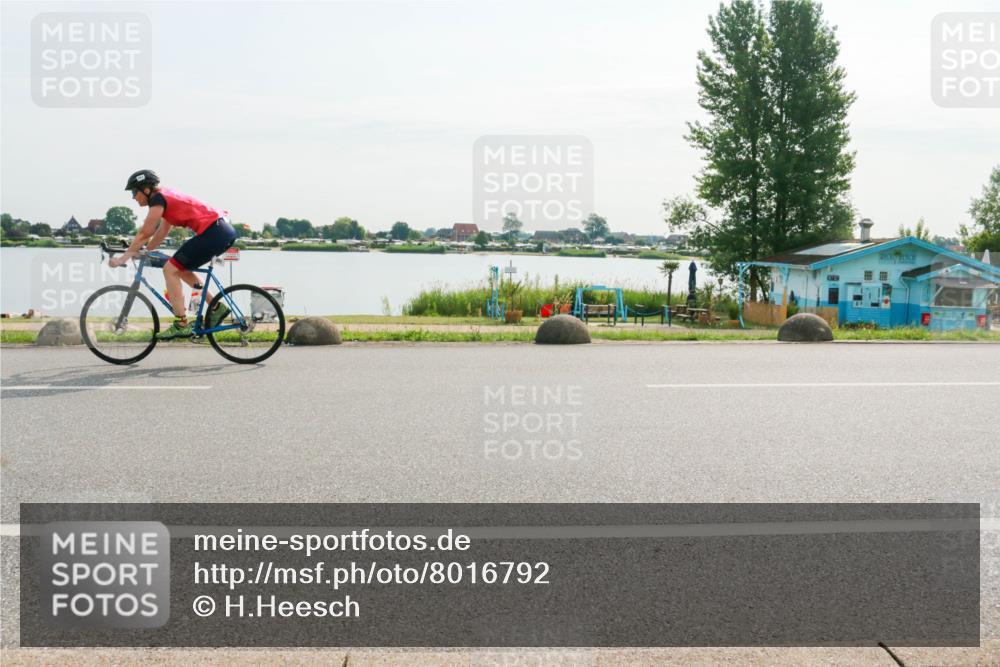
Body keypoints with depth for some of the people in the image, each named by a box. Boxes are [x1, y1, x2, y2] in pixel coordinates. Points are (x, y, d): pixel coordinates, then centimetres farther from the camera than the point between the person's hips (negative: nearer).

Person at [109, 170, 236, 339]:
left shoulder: (158, 199, -6)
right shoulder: (167, 197, 21)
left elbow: (145, 234, -6)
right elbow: (162, 232, 27)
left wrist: (124, 257, 0)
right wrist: (144, 252, 26)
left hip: (214, 232, -10)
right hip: (225, 230, 10)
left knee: (170, 269, -4)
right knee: (181, 268, 21)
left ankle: (181, 325, -5)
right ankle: (217, 307, 18)